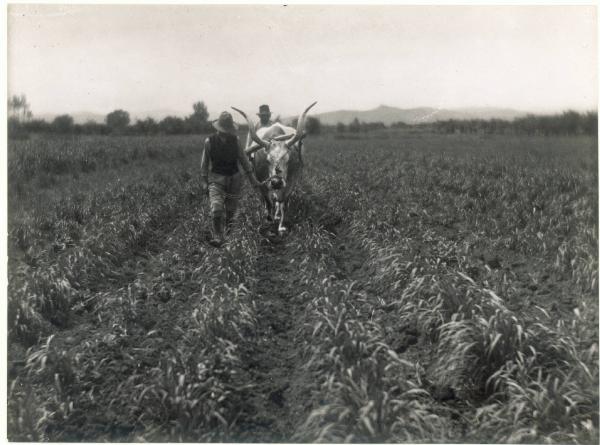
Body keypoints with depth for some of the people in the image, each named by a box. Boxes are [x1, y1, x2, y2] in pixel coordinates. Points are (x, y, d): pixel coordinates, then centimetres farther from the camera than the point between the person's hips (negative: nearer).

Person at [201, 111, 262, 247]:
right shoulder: (209, 141, -4)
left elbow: (243, 159, 8)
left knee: (231, 210, 6)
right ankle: (217, 237, -15)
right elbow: (204, 163, 4)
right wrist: (204, 182, 2)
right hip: (216, 178, -2)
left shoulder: (235, 140, 1)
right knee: (217, 208, -18)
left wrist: (252, 179, 6)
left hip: (234, 178, 2)